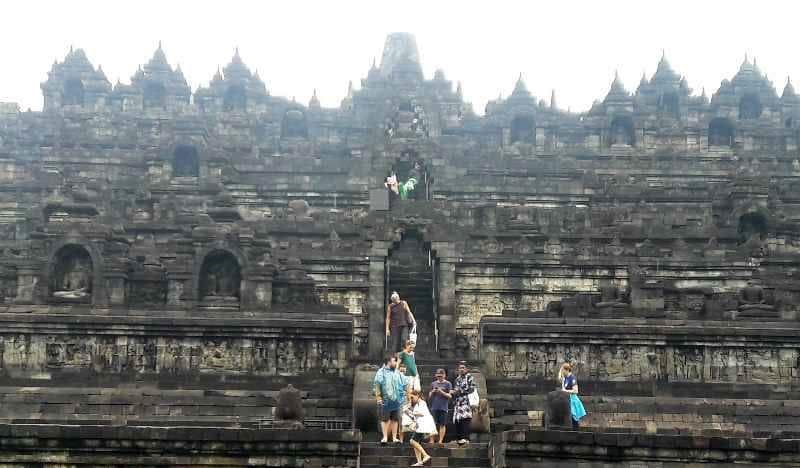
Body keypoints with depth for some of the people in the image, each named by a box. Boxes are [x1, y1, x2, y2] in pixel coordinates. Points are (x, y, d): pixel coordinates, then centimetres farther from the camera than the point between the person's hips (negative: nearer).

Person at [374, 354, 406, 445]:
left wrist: (402, 396, 11)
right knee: (385, 419, -1)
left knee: (395, 419, 6)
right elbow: (377, 385, -8)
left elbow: (403, 385, 19)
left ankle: (394, 437, 12)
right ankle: (385, 437, 4)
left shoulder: (397, 373, 15)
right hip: (385, 400, -5)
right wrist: (379, 397, -13)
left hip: (396, 400, 5)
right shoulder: (381, 372, -2)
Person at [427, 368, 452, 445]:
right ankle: (432, 440, 1)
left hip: (443, 407, -3)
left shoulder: (448, 384, 4)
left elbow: (450, 396, -1)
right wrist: (432, 392, -3)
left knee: (442, 424, -2)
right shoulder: (433, 383, 14)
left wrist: (442, 392, -13)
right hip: (434, 407, 3)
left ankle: (441, 441, 0)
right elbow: (429, 396, 18)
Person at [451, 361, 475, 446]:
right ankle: (459, 438, 3)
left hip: (466, 401, -6)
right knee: (457, 420, -1)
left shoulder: (469, 377, 4)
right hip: (458, 402, 6)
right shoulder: (457, 379, 23)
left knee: (465, 418, -18)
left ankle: (465, 438, -22)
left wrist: (460, 391, -7)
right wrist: (453, 392, 5)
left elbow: (471, 388, -6)